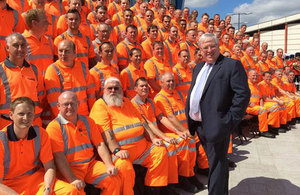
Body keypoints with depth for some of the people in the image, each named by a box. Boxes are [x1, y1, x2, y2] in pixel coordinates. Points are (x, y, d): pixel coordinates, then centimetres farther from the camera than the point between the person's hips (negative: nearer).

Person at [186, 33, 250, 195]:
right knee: (212, 161, 21)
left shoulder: (232, 65, -6)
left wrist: (229, 120, -17)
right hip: (198, 124, 8)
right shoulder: (198, 68, 17)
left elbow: (243, 94, -13)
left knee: (216, 164, 2)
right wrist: (189, 117, 13)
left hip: (216, 125, -7)